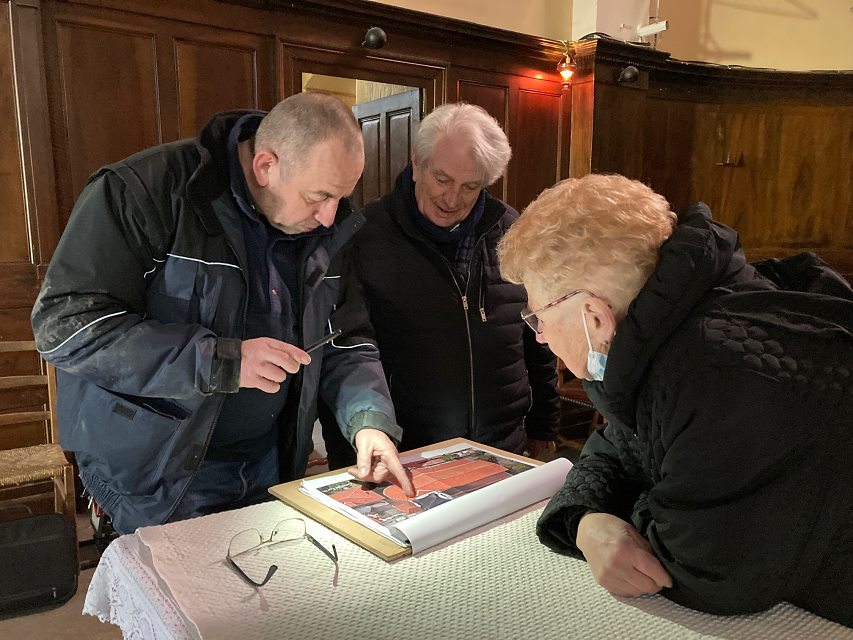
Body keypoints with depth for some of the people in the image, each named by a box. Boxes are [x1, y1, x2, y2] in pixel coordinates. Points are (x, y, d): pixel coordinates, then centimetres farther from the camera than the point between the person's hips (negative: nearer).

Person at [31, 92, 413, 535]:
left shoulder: (334, 227, -2)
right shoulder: (146, 191, -19)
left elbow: (347, 340, 4)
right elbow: (64, 326, -22)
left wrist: (369, 417, -14)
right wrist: (223, 361, -27)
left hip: (272, 462, 5)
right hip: (157, 470, -5)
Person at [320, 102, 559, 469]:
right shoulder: (366, 236, -10)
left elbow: (539, 343, 11)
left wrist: (541, 429, 13)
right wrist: (348, 463, -6)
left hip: (504, 453, 4)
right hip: (403, 457, -3)